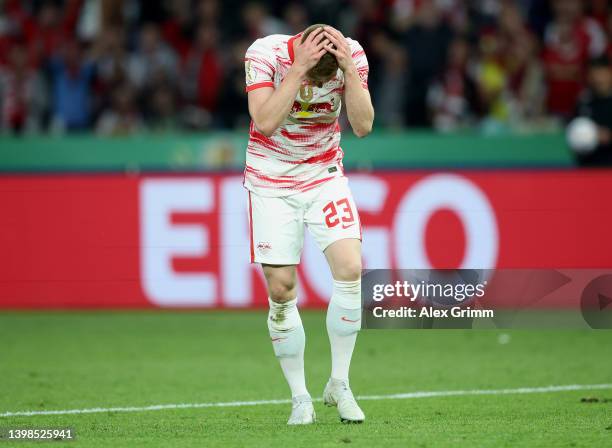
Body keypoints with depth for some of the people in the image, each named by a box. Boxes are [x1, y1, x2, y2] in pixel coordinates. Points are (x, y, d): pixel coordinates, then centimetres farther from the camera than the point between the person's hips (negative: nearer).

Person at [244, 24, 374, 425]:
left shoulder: (352, 54, -14)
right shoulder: (265, 53, -20)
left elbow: (363, 125, -19)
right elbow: (266, 123, -30)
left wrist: (350, 70, -30)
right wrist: (299, 69, -36)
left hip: (325, 175, 2)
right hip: (272, 183, -2)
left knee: (351, 269, -16)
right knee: (281, 289, -6)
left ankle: (339, 384, -1)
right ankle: (300, 398, 8)